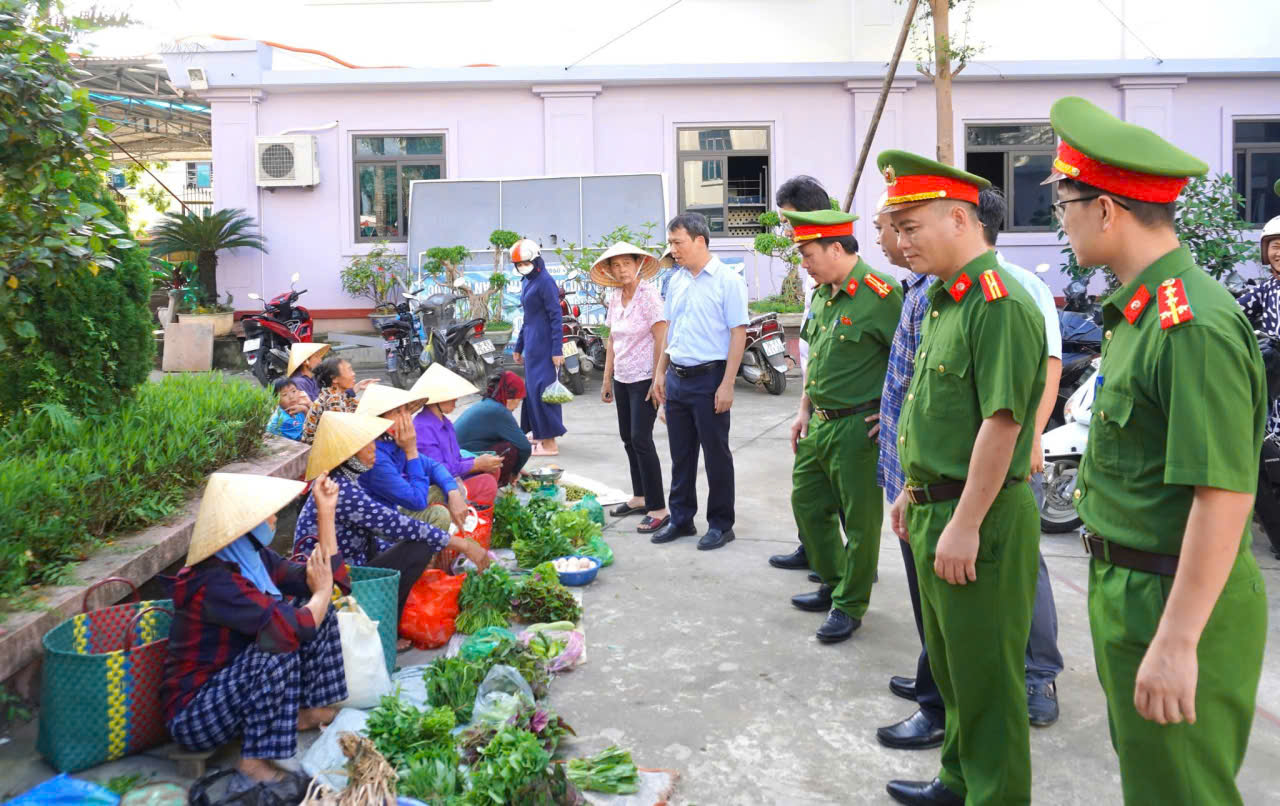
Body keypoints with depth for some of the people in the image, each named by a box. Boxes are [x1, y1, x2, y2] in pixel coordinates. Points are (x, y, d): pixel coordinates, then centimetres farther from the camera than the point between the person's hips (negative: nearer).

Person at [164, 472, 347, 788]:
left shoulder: (255, 558, -2)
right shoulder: (215, 582, -29)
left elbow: (331, 576, 4)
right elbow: (293, 629, -33)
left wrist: (325, 512, -2)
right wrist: (322, 592, -12)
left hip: (239, 683, 9)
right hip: (194, 715, -9)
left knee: (317, 612, 2)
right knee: (278, 654, -34)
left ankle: (307, 711, 10)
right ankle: (255, 762, -17)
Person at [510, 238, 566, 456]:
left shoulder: (545, 282, -12)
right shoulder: (527, 283, 16)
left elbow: (556, 317, -16)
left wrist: (557, 350, -21)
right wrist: (519, 346, 23)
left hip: (544, 344, -9)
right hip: (531, 343, 9)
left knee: (542, 388, -10)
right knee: (531, 388, 14)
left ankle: (550, 442, -7)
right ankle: (538, 432, 26)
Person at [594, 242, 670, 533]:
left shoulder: (648, 294, -12)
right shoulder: (615, 297, 9)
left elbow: (661, 339, -16)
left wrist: (658, 379, -20)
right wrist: (607, 378, 14)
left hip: (644, 378, -8)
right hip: (622, 378, 8)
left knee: (641, 440, -11)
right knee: (628, 438, 13)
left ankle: (658, 509, -6)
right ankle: (640, 497, 27)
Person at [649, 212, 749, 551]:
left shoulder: (726, 280, -9)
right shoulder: (676, 282, 11)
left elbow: (738, 333, -12)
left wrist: (727, 385, -17)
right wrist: (660, 374, 14)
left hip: (709, 379, -6)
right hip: (677, 379, 7)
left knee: (716, 455, 3)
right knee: (681, 455, 14)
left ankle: (721, 524, 15)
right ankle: (681, 519, 25)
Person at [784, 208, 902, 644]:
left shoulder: (879, 293, -18)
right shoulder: (821, 294, 10)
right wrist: (804, 409, 17)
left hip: (858, 427, -9)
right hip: (819, 424, 9)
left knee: (860, 520, 4)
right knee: (807, 502, 19)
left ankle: (850, 604, 19)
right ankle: (833, 583, 36)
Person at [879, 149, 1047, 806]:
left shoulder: (1002, 305, -19)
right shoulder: (944, 301, 12)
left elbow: (1001, 423, -24)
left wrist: (964, 526, -24)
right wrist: (914, 491, 20)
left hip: (982, 519, -10)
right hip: (937, 510, 10)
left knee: (985, 672, 4)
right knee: (949, 659, 22)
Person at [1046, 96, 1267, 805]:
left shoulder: (1195, 325, -23)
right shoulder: (1139, 312, 9)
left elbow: (1225, 494, -26)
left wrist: (1177, 642, -25)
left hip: (1176, 606, -9)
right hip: (1127, 589, 10)